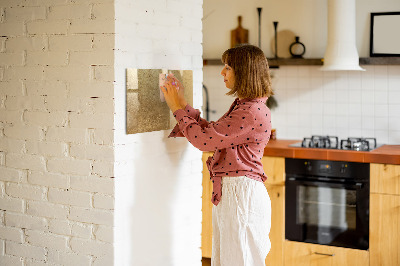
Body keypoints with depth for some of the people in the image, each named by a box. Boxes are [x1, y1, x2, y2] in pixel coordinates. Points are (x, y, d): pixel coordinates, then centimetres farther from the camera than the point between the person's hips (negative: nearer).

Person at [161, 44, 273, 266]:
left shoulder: (253, 112, -20)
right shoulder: (242, 106, 13)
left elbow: (204, 139, -19)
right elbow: (211, 132, 16)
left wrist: (177, 108, -7)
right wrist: (183, 104, 13)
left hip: (242, 194, -10)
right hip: (228, 192, 10)